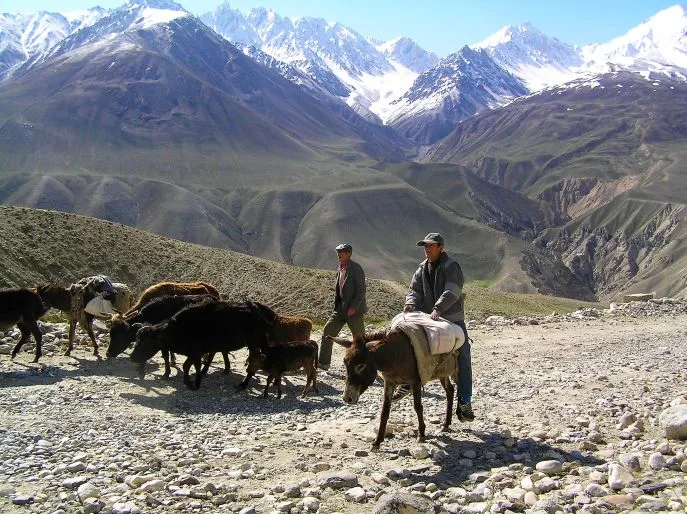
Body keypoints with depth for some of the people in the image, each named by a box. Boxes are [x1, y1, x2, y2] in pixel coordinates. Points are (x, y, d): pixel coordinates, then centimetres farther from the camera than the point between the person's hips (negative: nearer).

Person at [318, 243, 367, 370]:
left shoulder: (356, 269, -14)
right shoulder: (341, 268, 10)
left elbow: (361, 289, -17)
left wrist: (353, 307, -21)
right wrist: (336, 305, 12)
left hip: (354, 309, -8)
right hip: (341, 307, 8)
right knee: (327, 331, 2)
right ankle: (323, 362, 8)